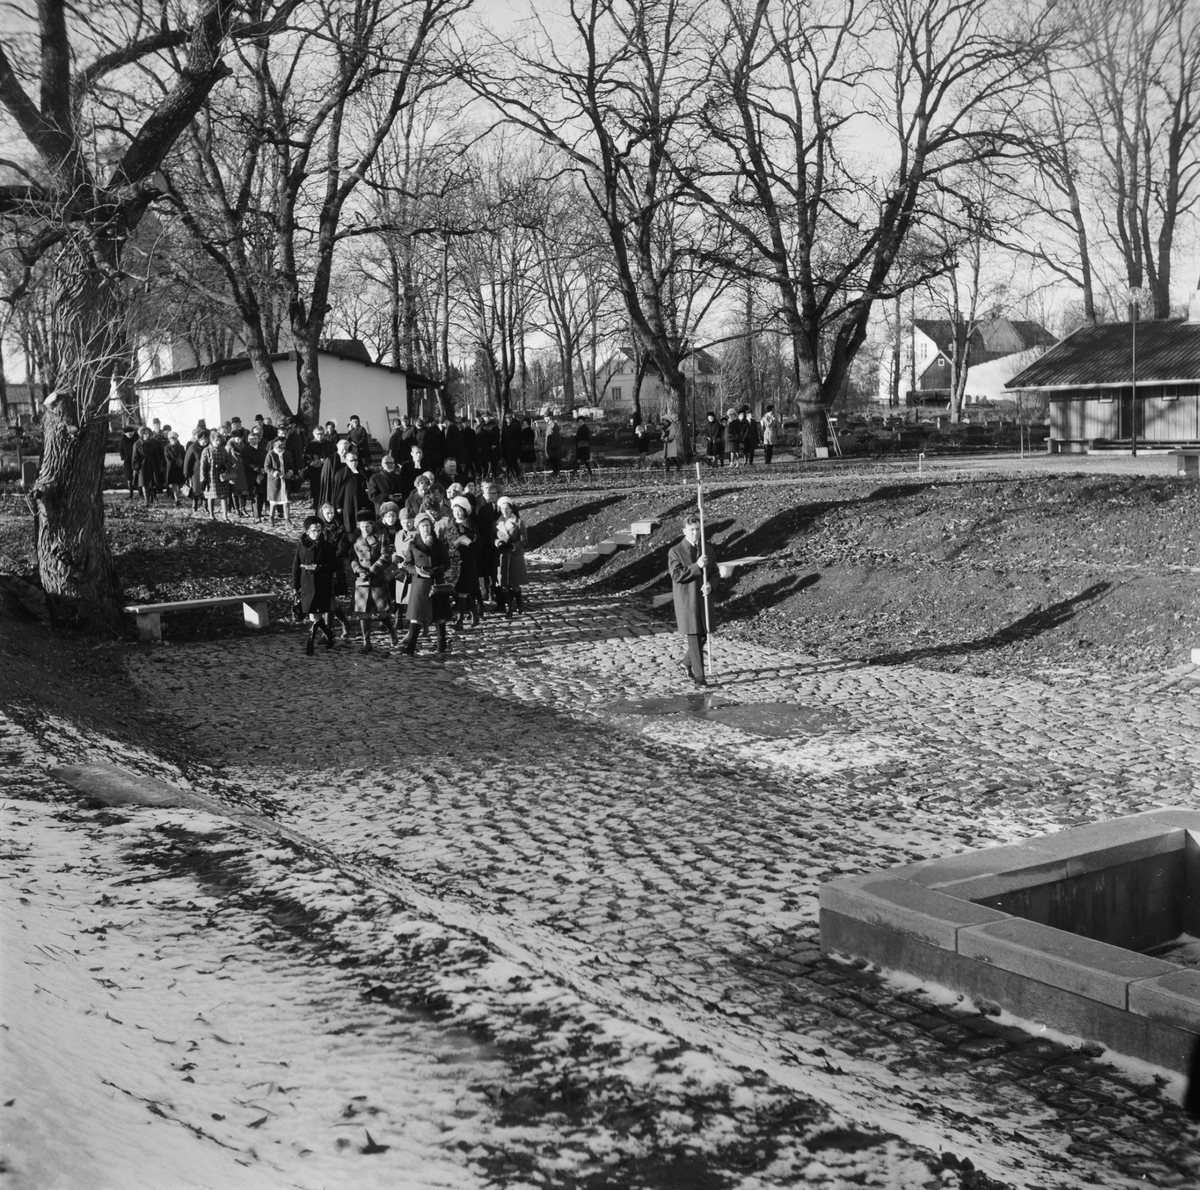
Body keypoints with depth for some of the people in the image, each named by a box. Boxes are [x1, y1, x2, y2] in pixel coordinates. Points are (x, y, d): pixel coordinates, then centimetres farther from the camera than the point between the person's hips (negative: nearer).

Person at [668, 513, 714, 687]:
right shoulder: (675, 552, -7)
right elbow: (676, 575, -16)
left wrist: (709, 585, -13)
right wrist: (697, 566, -23)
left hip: (703, 599, 5)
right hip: (686, 602, -5)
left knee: (703, 636, 11)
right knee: (694, 638, -5)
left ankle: (687, 662, 36)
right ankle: (699, 675, -1)